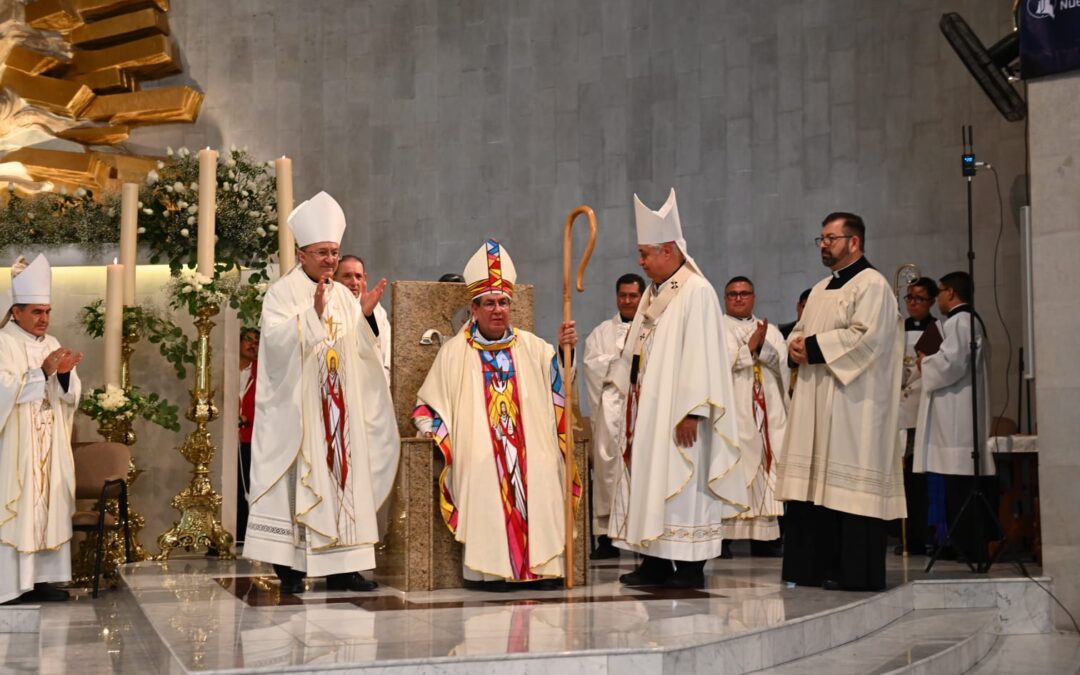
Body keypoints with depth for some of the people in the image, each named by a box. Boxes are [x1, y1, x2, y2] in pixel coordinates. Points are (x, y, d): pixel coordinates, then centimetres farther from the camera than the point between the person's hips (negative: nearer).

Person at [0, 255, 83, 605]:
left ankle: (39, 577, 13)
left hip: (50, 448, 7)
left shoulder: (52, 343, 12)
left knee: (47, 505, 7)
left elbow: (71, 395, 8)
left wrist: (65, 374, -13)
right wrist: (43, 372, -25)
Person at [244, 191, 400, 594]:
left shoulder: (343, 295, 15)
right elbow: (276, 339, -17)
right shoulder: (283, 293, -2)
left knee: (341, 477, 3)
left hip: (337, 410, 6)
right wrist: (313, 312, -26)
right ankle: (289, 568, -3)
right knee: (297, 481, -7)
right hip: (295, 408, -6)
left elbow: (361, 349, 11)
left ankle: (339, 567, 6)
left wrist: (365, 315, -4)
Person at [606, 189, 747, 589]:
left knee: (680, 485, -5)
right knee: (649, 481, 9)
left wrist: (691, 412, -23)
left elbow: (701, 356, -19)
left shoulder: (697, 292, -13)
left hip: (677, 414, -9)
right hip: (647, 413, 9)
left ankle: (690, 567, 0)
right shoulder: (653, 293, 15)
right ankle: (655, 562, 14)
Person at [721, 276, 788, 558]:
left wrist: (761, 346, -13)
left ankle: (765, 539, 1)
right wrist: (750, 347, -10)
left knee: (766, 477, -1)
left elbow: (782, 362, 3)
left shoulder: (770, 331, 20)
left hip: (767, 414, 4)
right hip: (730, 413, -4)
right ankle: (722, 537, -9)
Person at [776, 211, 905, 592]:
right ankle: (814, 566, 12)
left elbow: (866, 336, -18)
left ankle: (853, 571, -3)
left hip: (851, 405, -9)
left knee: (847, 485, -8)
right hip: (814, 402, 9)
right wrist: (797, 345, 0)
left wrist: (814, 347, -14)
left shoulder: (872, 285, -6)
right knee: (814, 483, 7)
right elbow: (801, 331, 23)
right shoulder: (821, 289, 21)